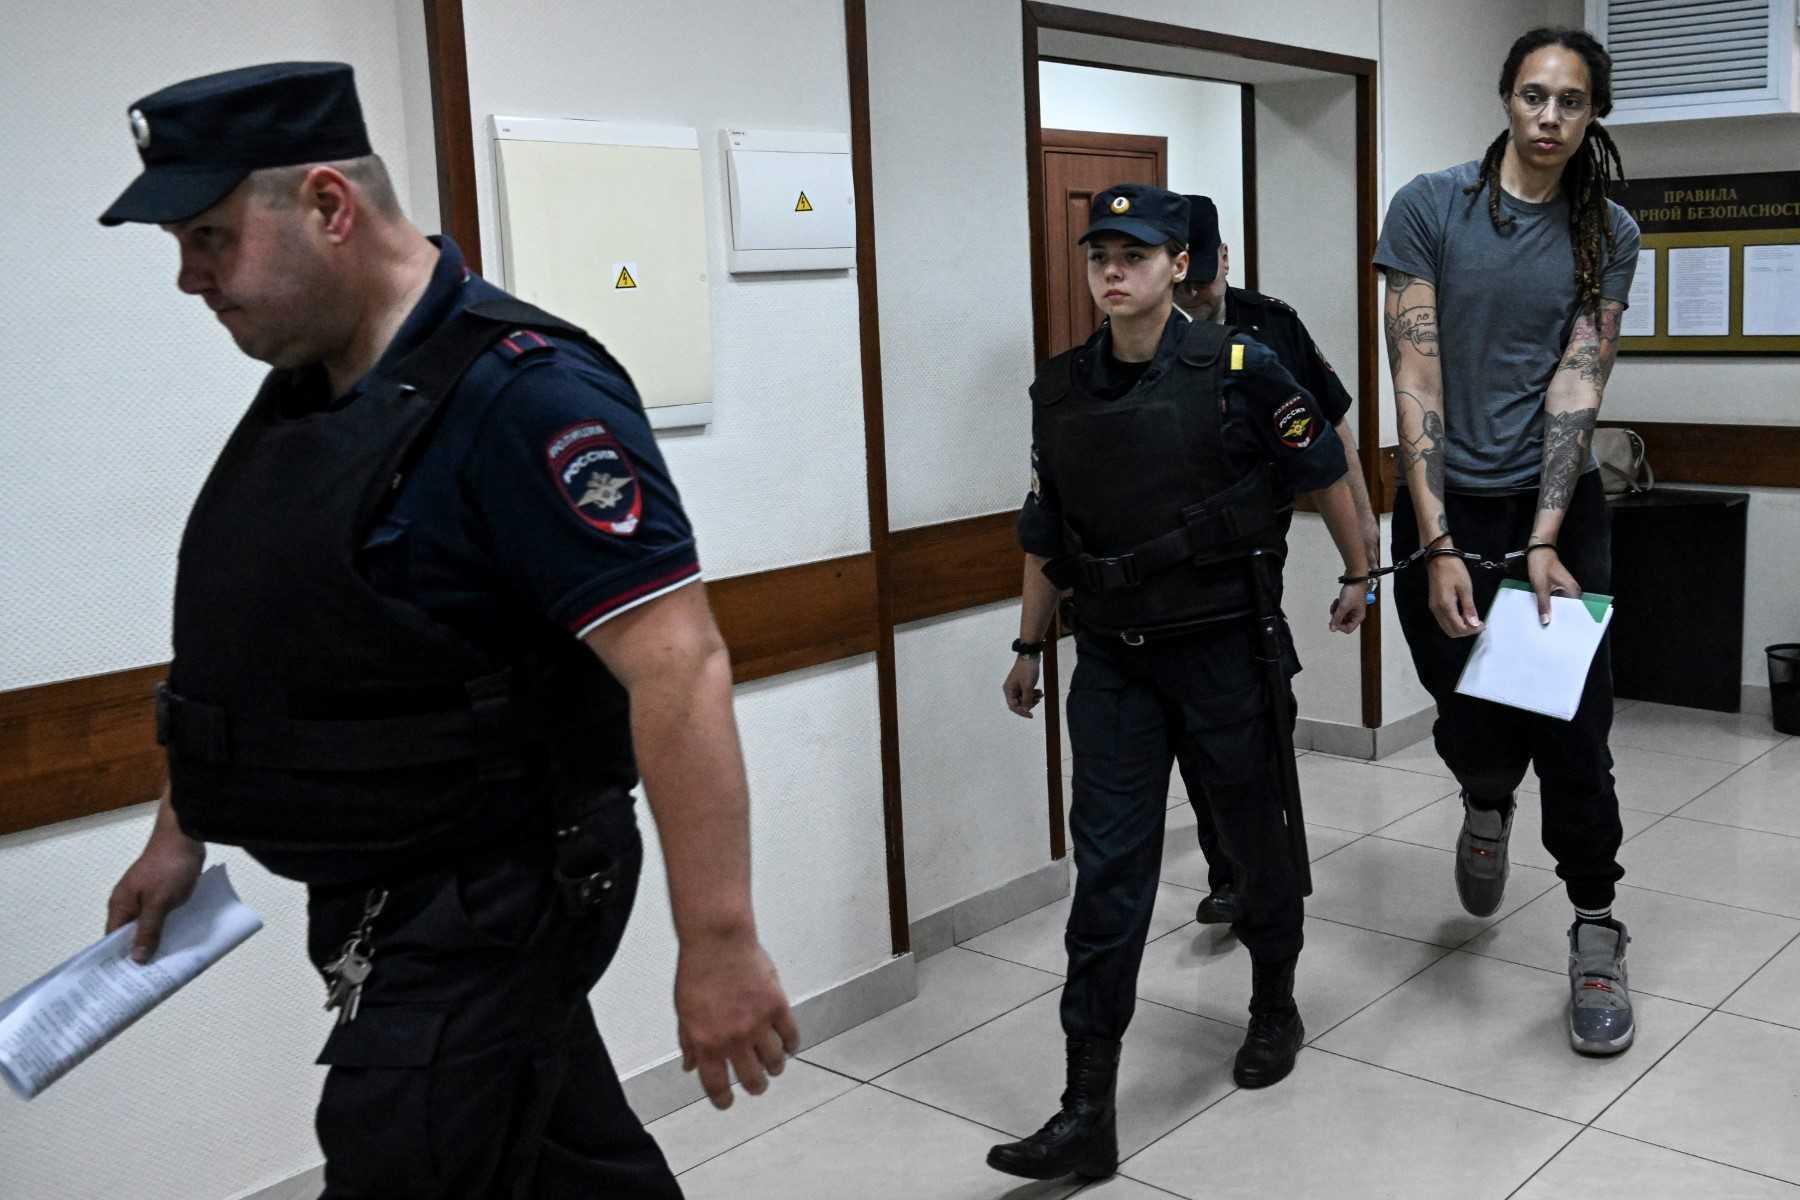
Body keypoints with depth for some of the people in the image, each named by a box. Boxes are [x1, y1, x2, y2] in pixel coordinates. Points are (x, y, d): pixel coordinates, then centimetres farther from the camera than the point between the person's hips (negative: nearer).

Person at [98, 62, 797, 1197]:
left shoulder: (518, 392, -22)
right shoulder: (305, 388, 7)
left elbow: (678, 666, -27)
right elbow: (249, 635, 19)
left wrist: (720, 943, -28)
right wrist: (181, 830, 21)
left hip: (489, 904, -8)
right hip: (382, 897, 8)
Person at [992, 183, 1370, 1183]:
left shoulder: (1240, 371, -10)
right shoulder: (1060, 390, 2)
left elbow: (1324, 472, 3)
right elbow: (1045, 533, 11)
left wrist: (1360, 575, 11)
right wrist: (1029, 646, 16)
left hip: (1226, 645, -2)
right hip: (1113, 658, 3)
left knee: (1254, 835, 15)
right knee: (1107, 867, -1)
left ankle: (1274, 1007, 44)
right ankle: (1088, 1111, 2)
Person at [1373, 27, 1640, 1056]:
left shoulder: (1609, 233, 1)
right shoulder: (1432, 208, -5)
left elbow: (1579, 384, -7)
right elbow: (1416, 378, -10)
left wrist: (1543, 542, -18)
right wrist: (1439, 549, -16)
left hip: (1560, 508, 1)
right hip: (1445, 508, 0)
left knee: (1573, 733, 0)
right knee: (1467, 719, 8)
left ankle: (1597, 938, 17)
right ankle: (1488, 805, 45)